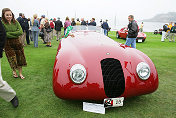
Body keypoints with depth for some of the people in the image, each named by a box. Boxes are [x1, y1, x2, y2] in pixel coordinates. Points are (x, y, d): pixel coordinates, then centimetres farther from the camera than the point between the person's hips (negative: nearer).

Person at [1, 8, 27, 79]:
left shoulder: (15, 22, 1)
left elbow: (21, 32, -8)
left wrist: (10, 33, -15)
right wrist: (15, 35, -14)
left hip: (17, 42, 3)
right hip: (8, 44, -3)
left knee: (20, 58, 5)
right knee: (12, 59, 3)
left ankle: (20, 73, 20)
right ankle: (14, 71, 32)